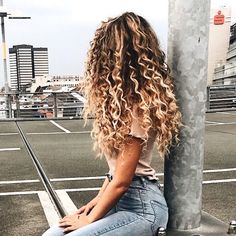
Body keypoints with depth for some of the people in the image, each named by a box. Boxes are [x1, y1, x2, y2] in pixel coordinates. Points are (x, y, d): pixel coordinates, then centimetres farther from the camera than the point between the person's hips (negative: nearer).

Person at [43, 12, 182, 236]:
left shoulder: (137, 105, -20)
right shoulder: (125, 99, 11)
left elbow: (122, 181, -18)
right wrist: (98, 198, 10)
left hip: (141, 206, -8)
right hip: (119, 199, 8)